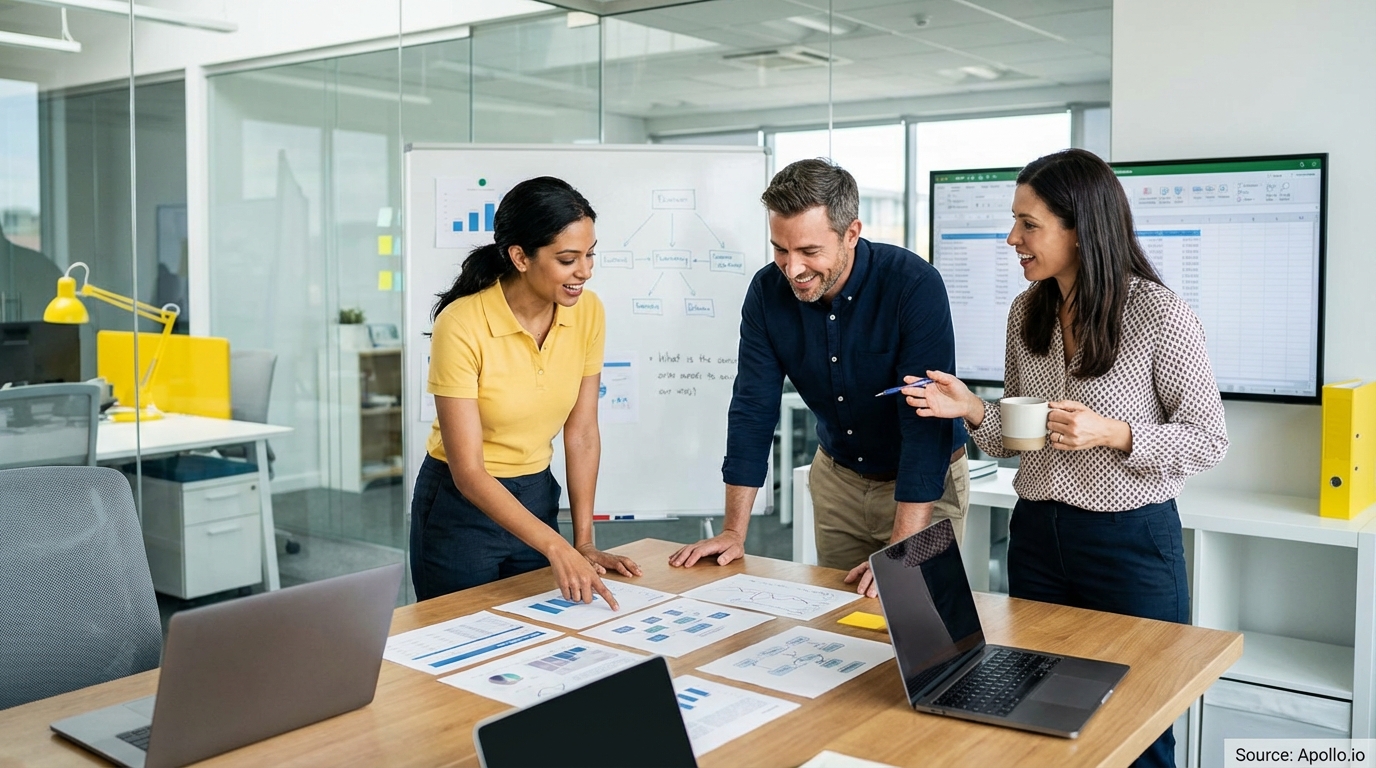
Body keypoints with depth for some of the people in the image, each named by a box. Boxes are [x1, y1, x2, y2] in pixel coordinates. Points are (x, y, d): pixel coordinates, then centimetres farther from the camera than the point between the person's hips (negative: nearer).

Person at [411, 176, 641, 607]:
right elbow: (468, 473, -24)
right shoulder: (461, 325, -25)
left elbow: (581, 434, -3)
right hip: (463, 506, -4)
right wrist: (556, 547, -32)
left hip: (537, 497, 5)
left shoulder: (588, 312, -10)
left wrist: (583, 542, -6)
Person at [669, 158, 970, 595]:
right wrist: (734, 533, -13)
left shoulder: (915, 286, -27)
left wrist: (900, 554, -35)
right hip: (837, 477, 4)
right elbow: (753, 408, -10)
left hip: (926, 483, -4)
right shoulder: (768, 291, -13)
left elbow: (926, 419, -30)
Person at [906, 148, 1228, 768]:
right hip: (1037, 536, 5)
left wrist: (1112, 433, -24)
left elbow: (1209, 440, -9)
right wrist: (972, 412, -9)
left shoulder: (1158, 314, -14)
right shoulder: (1028, 312, 3)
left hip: (1130, 539, -5)